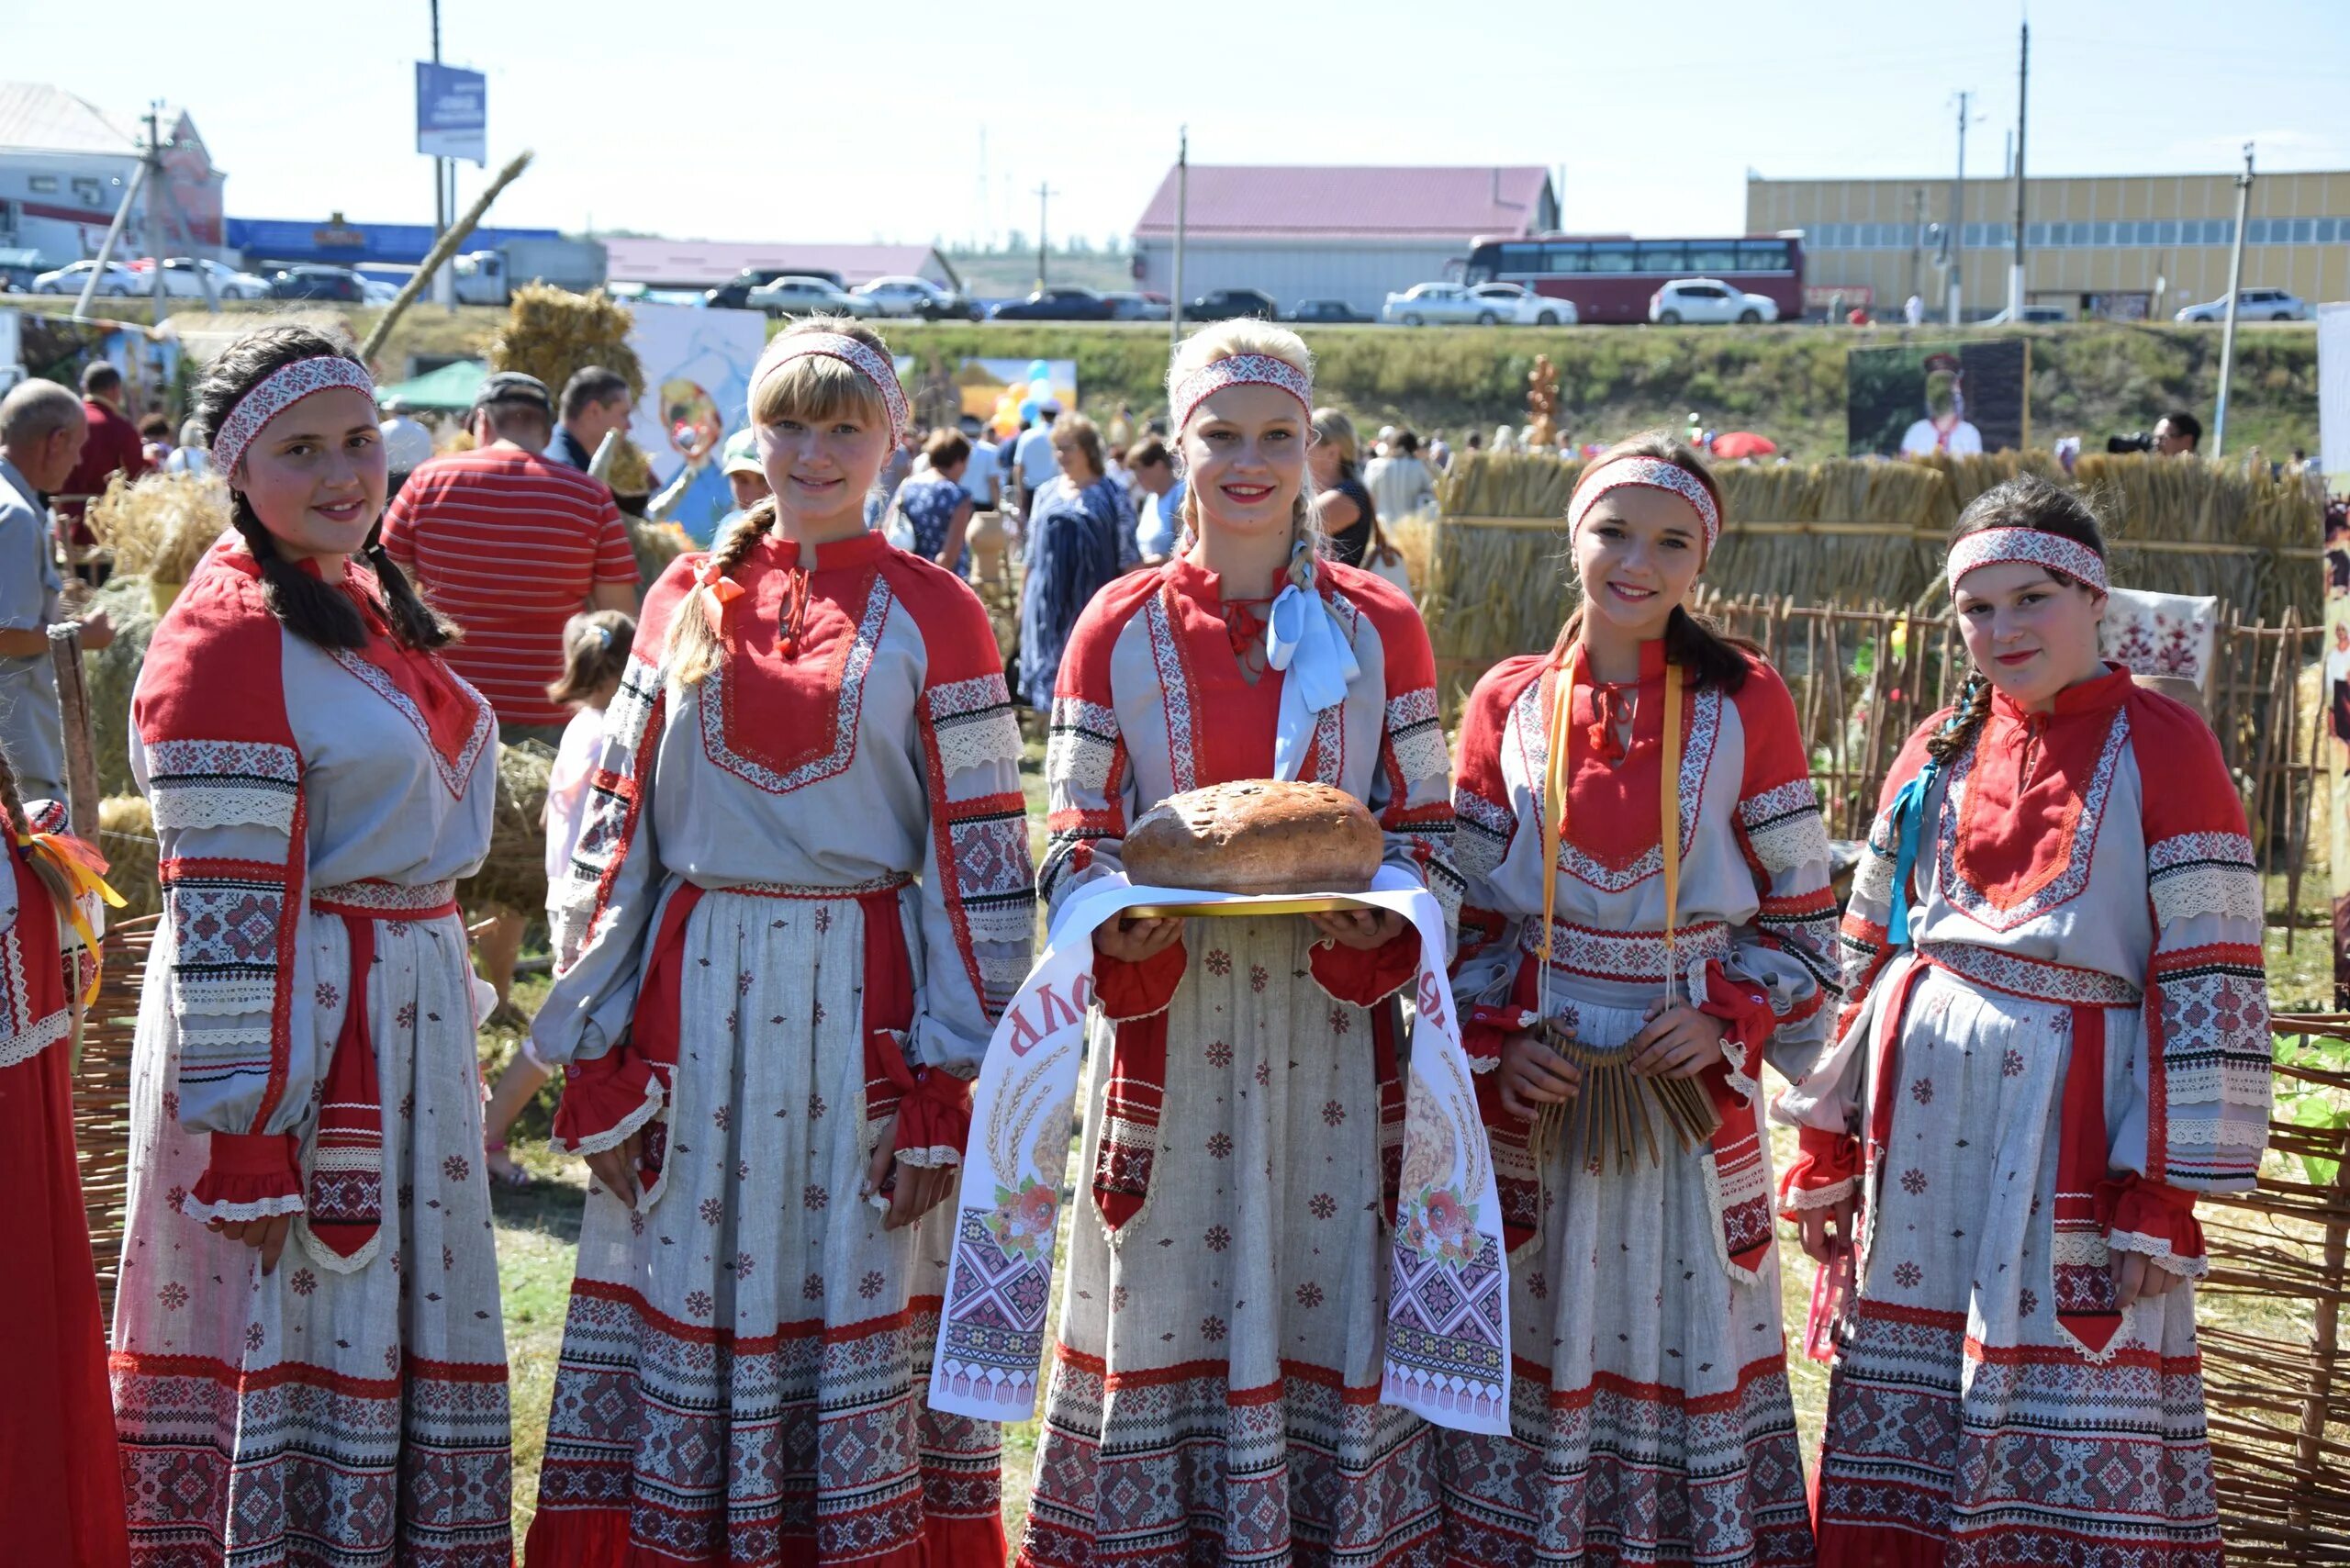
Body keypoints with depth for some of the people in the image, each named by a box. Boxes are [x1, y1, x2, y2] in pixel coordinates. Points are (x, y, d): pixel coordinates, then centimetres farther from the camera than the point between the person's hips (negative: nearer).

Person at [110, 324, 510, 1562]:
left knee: (392, 1320, 15)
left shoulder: (366, 597, 12)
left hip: (405, 1013, 9)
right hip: (286, 1024, -9)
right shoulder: (229, 634, -15)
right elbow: (221, 913, -19)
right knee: (286, 1342, 1)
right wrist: (245, 1140, -21)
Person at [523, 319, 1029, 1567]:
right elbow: (615, 827, 8)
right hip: (694, 1007, 2)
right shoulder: (688, 598, 9)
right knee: (684, 1294, 6)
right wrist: (596, 1057, 2)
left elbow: (980, 858, -2)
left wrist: (947, 1088, -7)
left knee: (856, 1306, 3)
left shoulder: (932, 618, 1)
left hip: (861, 1011, -2)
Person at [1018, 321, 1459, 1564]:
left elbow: (1426, 823, 5)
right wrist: (1116, 927, -16)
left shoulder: (1379, 627, 5)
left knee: (1324, 1288, 3)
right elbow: (1077, 832, 4)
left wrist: (1385, 918, -15)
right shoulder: (1120, 628, 5)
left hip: (1330, 1024, 0)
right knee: (1167, 1292, 3)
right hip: (1169, 1019, 0)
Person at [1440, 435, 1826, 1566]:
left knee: (1684, 1329, 6)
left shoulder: (1745, 702, -2)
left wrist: (1728, 1020, -13)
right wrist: (1497, 1038, -9)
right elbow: (1468, 904, 5)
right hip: (1539, 1079, 1)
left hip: (1691, 1077, -1)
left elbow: (1800, 915, 2)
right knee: (1539, 1333, 8)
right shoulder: (1510, 702, 2)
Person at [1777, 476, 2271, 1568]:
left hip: (2073, 1121, -4)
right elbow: (1865, 954, 14)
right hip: (1923, 1120, 5)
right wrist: (1824, 1147, 10)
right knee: (1906, 1453, 11)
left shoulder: (2161, 748, -4)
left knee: (2073, 1468, 0)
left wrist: (2163, 1194, -11)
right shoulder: (1938, 752, 10)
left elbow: (2207, 980, -8)